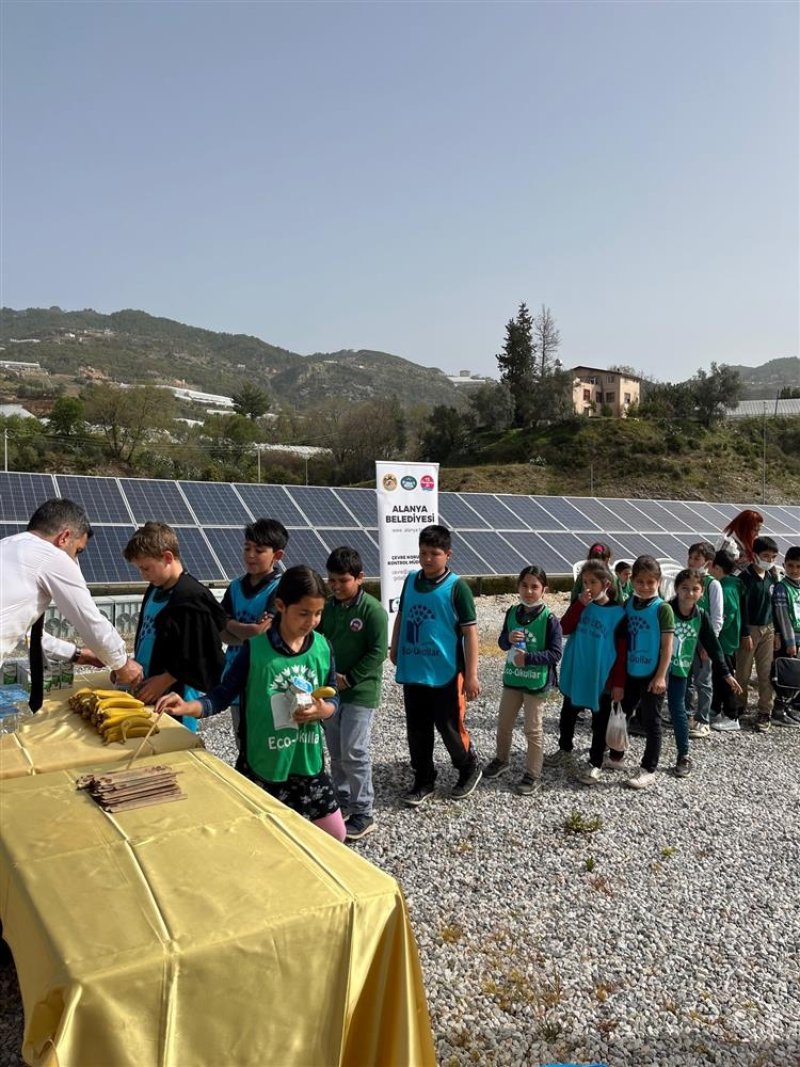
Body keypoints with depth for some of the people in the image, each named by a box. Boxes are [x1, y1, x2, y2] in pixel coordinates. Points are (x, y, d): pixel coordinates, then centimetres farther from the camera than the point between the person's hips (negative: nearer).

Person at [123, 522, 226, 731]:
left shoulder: (191, 598, -20)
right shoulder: (155, 589, 7)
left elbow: (199, 658, -20)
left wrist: (164, 681, -17)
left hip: (173, 697, -8)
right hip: (146, 690, 8)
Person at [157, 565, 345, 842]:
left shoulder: (323, 648, -3)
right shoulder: (255, 649, -13)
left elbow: (332, 699, 6)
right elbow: (222, 695, -10)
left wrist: (322, 710, -16)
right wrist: (188, 707, -28)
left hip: (308, 763, 3)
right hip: (261, 767, -3)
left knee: (335, 837, 13)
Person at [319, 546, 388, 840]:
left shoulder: (373, 610, -14)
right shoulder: (327, 607, 4)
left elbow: (378, 652, -15)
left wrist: (349, 679, -16)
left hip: (361, 692, -6)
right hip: (330, 690, 6)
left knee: (354, 752, -5)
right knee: (336, 752, 15)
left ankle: (363, 814, 8)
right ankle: (341, 801, 31)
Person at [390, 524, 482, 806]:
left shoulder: (457, 587, -11)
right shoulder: (411, 580, 4)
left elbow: (470, 632, -10)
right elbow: (401, 616, 18)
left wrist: (471, 675, -12)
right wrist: (395, 649, 15)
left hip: (446, 674, -5)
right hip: (413, 673, 5)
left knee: (450, 728, 6)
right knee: (417, 730, 12)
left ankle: (470, 769, 32)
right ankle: (423, 780, 29)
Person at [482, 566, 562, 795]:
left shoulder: (549, 619, -15)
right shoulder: (512, 613, 1)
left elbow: (555, 654, -15)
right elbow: (502, 643, 8)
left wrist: (528, 658, -24)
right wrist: (508, 639, -15)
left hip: (536, 682, -5)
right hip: (512, 677, 5)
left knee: (533, 729, 6)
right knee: (503, 723, 18)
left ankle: (533, 775, 20)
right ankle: (502, 760, 41)